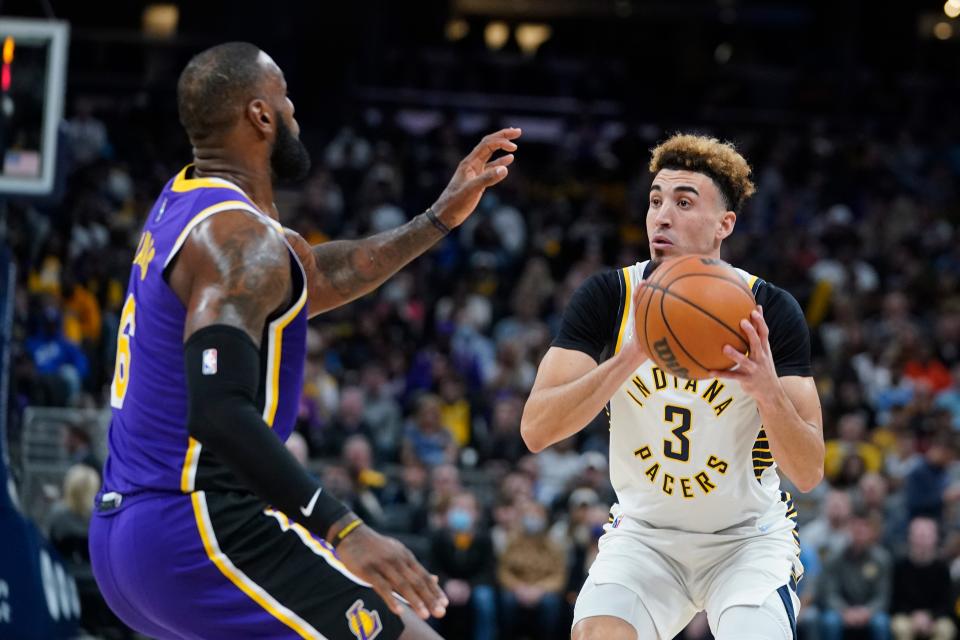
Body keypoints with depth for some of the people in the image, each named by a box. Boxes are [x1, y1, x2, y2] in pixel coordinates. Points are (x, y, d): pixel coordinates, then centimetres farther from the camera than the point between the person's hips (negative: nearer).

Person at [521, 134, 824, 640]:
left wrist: (768, 391, -37)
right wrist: (634, 355, -34)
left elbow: (808, 474, -17)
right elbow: (535, 430, -22)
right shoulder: (609, 296, -11)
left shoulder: (768, 310, -14)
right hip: (643, 535, 1)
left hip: (747, 537, 0)